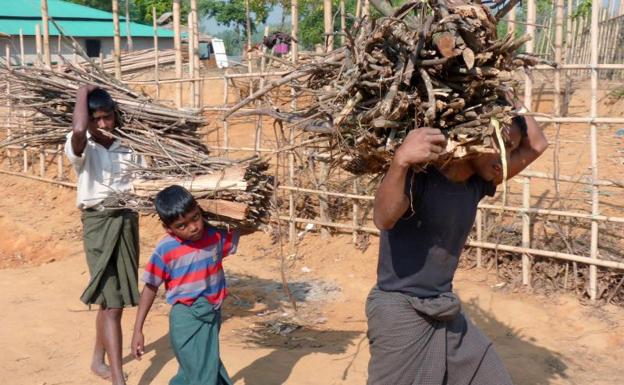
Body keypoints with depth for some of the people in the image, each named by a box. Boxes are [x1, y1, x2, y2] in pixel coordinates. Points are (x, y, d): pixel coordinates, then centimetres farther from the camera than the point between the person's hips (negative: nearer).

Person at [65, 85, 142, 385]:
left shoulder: (127, 147, 4)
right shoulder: (80, 148, -10)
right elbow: (78, 130, -33)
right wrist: (83, 92, -18)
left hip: (128, 221, 5)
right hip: (99, 224, -5)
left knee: (113, 298, 17)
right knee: (112, 302, -10)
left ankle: (98, 359, 36)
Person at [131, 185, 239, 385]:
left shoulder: (216, 235, -5)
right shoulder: (165, 250, -14)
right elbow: (150, 288, -6)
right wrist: (138, 330, -6)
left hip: (213, 316, 4)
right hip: (186, 319, -4)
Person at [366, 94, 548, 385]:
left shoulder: (476, 184, 2)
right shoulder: (418, 175, -20)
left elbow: (536, 145, 7)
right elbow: (384, 219, -39)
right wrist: (400, 161, -55)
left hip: (447, 314, 8)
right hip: (401, 312, -7)